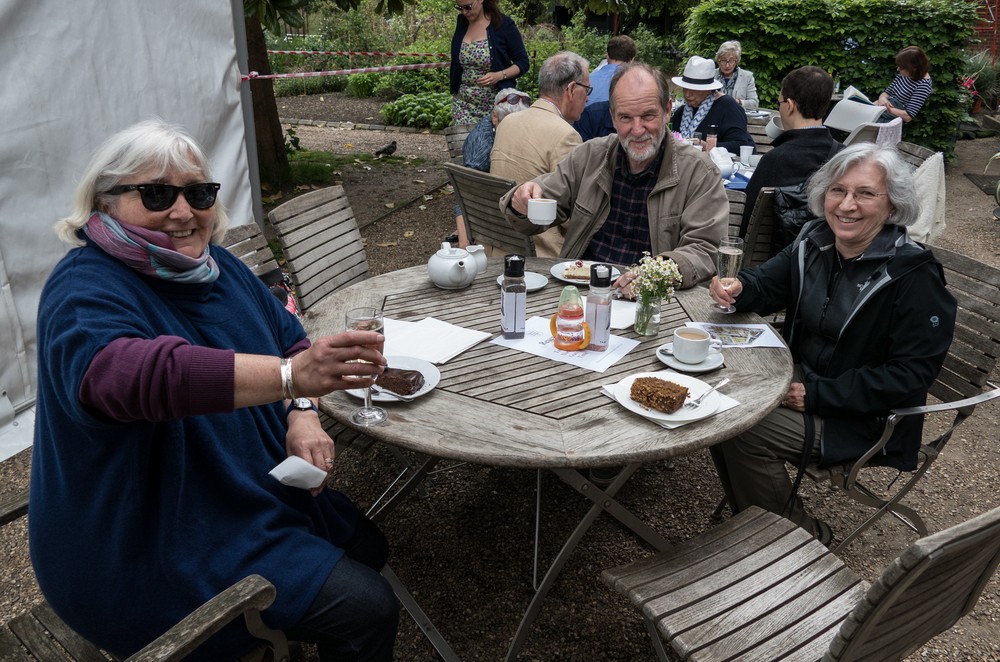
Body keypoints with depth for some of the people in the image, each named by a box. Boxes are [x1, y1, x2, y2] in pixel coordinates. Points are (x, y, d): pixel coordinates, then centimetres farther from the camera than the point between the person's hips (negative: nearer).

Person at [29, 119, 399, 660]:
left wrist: (303, 414, -13)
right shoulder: (86, 289, -24)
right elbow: (120, 372, -46)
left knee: (368, 549, 14)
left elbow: (287, 335, 9)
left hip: (248, 490, 8)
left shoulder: (215, 265, 2)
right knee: (368, 610, -13)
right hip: (152, 544, -8)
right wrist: (291, 375, -58)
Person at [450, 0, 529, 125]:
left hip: (496, 104, -4)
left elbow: (523, 63, -5)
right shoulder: (461, 22, 8)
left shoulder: (504, 24, -7)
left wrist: (499, 75, -19)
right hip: (463, 104, 4)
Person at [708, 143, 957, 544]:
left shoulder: (916, 277, -21)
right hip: (803, 376, 7)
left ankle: (803, 536, 5)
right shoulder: (815, 243, -2)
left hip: (862, 417, -7)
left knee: (744, 434, -21)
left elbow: (911, 374, -21)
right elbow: (767, 285, 8)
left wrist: (817, 394, -23)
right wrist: (737, 287, -18)